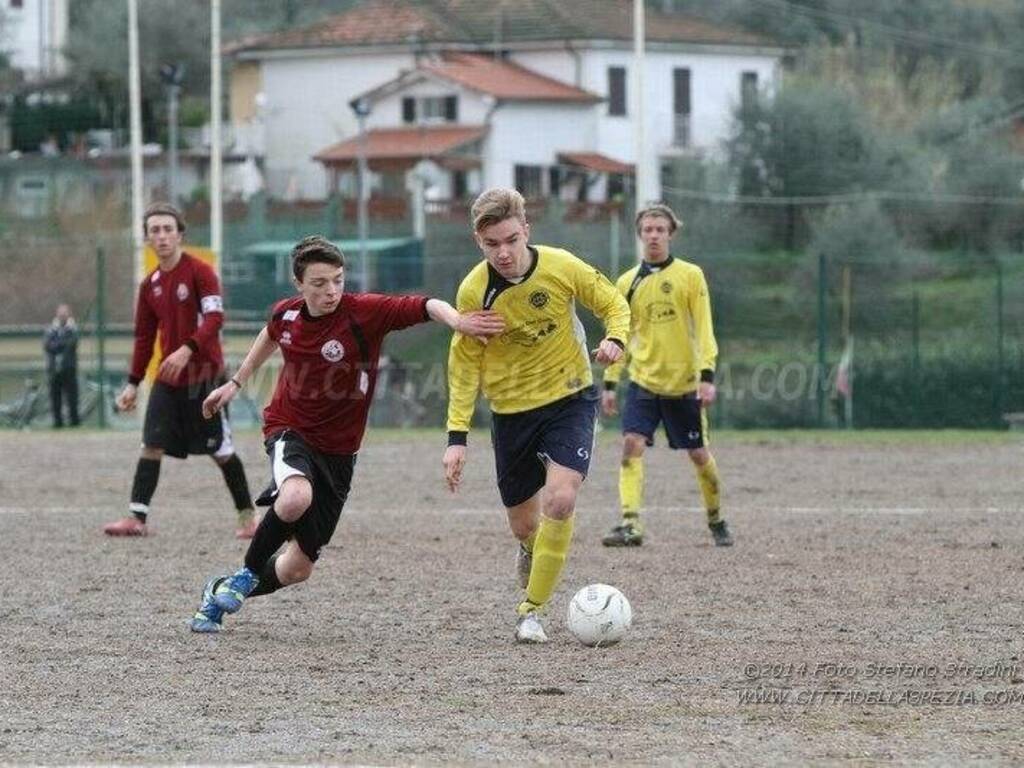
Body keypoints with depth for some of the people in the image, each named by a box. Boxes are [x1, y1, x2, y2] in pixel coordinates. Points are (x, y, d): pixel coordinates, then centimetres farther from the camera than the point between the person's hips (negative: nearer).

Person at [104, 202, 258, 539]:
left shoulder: (199, 272, -8)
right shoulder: (150, 284, 11)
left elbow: (215, 317, -19)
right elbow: (144, 337, 17)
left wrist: (187, 350, -32)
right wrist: (133, 383, 13)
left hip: (205, 375, -5)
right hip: (167, 378, 5)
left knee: (221, 450, 0)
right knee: (151, 445, -5)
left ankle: (247, 515, 12)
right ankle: (137, 518, -7)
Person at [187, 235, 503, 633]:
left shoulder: (365, 312, -18)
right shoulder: (285, 314, -5)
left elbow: (425, 306, -32)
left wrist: (457, 321, -53)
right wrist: (236, 383, 29)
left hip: (336, 450, 0)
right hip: (289, 430, 0)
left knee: (298, 568, 4)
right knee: (297, 497, -37)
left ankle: (223, 592, 31)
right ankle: (248, 574, -12)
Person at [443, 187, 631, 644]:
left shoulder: (562, 267, -17)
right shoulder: (474, 291, -15)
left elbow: (614, 305, -1)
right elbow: (465, 365, -5)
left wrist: (615, 339, -23)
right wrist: (457, 436, -10)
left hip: (569, 399, -1)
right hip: (511, 411, 1)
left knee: (559, 502, -22)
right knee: (524, 525, 10)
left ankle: (532, 611, -10)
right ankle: (533, 553, 50)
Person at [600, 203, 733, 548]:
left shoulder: (690, 275, -2)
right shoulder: (628, 283, 6)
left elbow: (704, 329, -5)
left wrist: (707, 375, -14)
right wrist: (609, 382, 7)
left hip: (684, 383, -2)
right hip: (643, 381, 2)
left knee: (698, 454, 8)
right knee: (631, 445, -18)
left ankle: (716, 519, 29)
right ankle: (630, 524, -23)